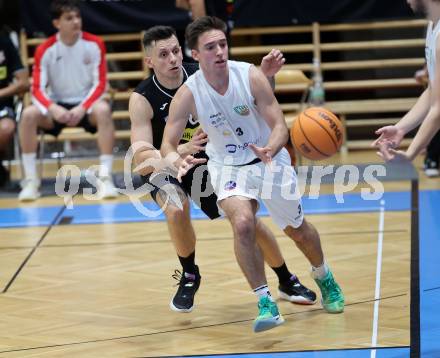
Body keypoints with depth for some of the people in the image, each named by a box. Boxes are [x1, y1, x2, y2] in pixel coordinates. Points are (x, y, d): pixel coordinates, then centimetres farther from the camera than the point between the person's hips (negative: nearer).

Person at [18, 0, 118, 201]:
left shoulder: (94, 44, -7)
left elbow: (100, 84, -8)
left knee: (103, 110, -35)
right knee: (29, 114, -28)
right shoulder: (45, 50, -6)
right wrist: (53, 109, -30)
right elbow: (37, 90, -9)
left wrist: (82, 108, -24)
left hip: (86, 104, -1)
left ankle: (105, 177, -32)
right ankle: (31, 180, -21)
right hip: (57, 107, 1)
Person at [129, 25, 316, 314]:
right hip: (164, 168, -3)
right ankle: (189, 277, -4)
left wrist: (264, 75, -27)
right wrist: (183, 150, -50)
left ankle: (287, 281, 24)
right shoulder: (142, 99, -27)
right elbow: (141, 158, -34)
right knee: (177, 210, -32)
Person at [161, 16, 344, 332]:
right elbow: (168, 145, -20)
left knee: (298, 230, 16)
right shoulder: (188, 94, -21)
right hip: (228, 166, -1)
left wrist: (269, 149, -43)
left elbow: (280, 126, -21)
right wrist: (178, 161, -44)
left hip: (270, 160, 1)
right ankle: (266, 304, -18)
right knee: (243, 224, -28)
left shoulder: (251, 76, -23)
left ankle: (324, 277, 48)